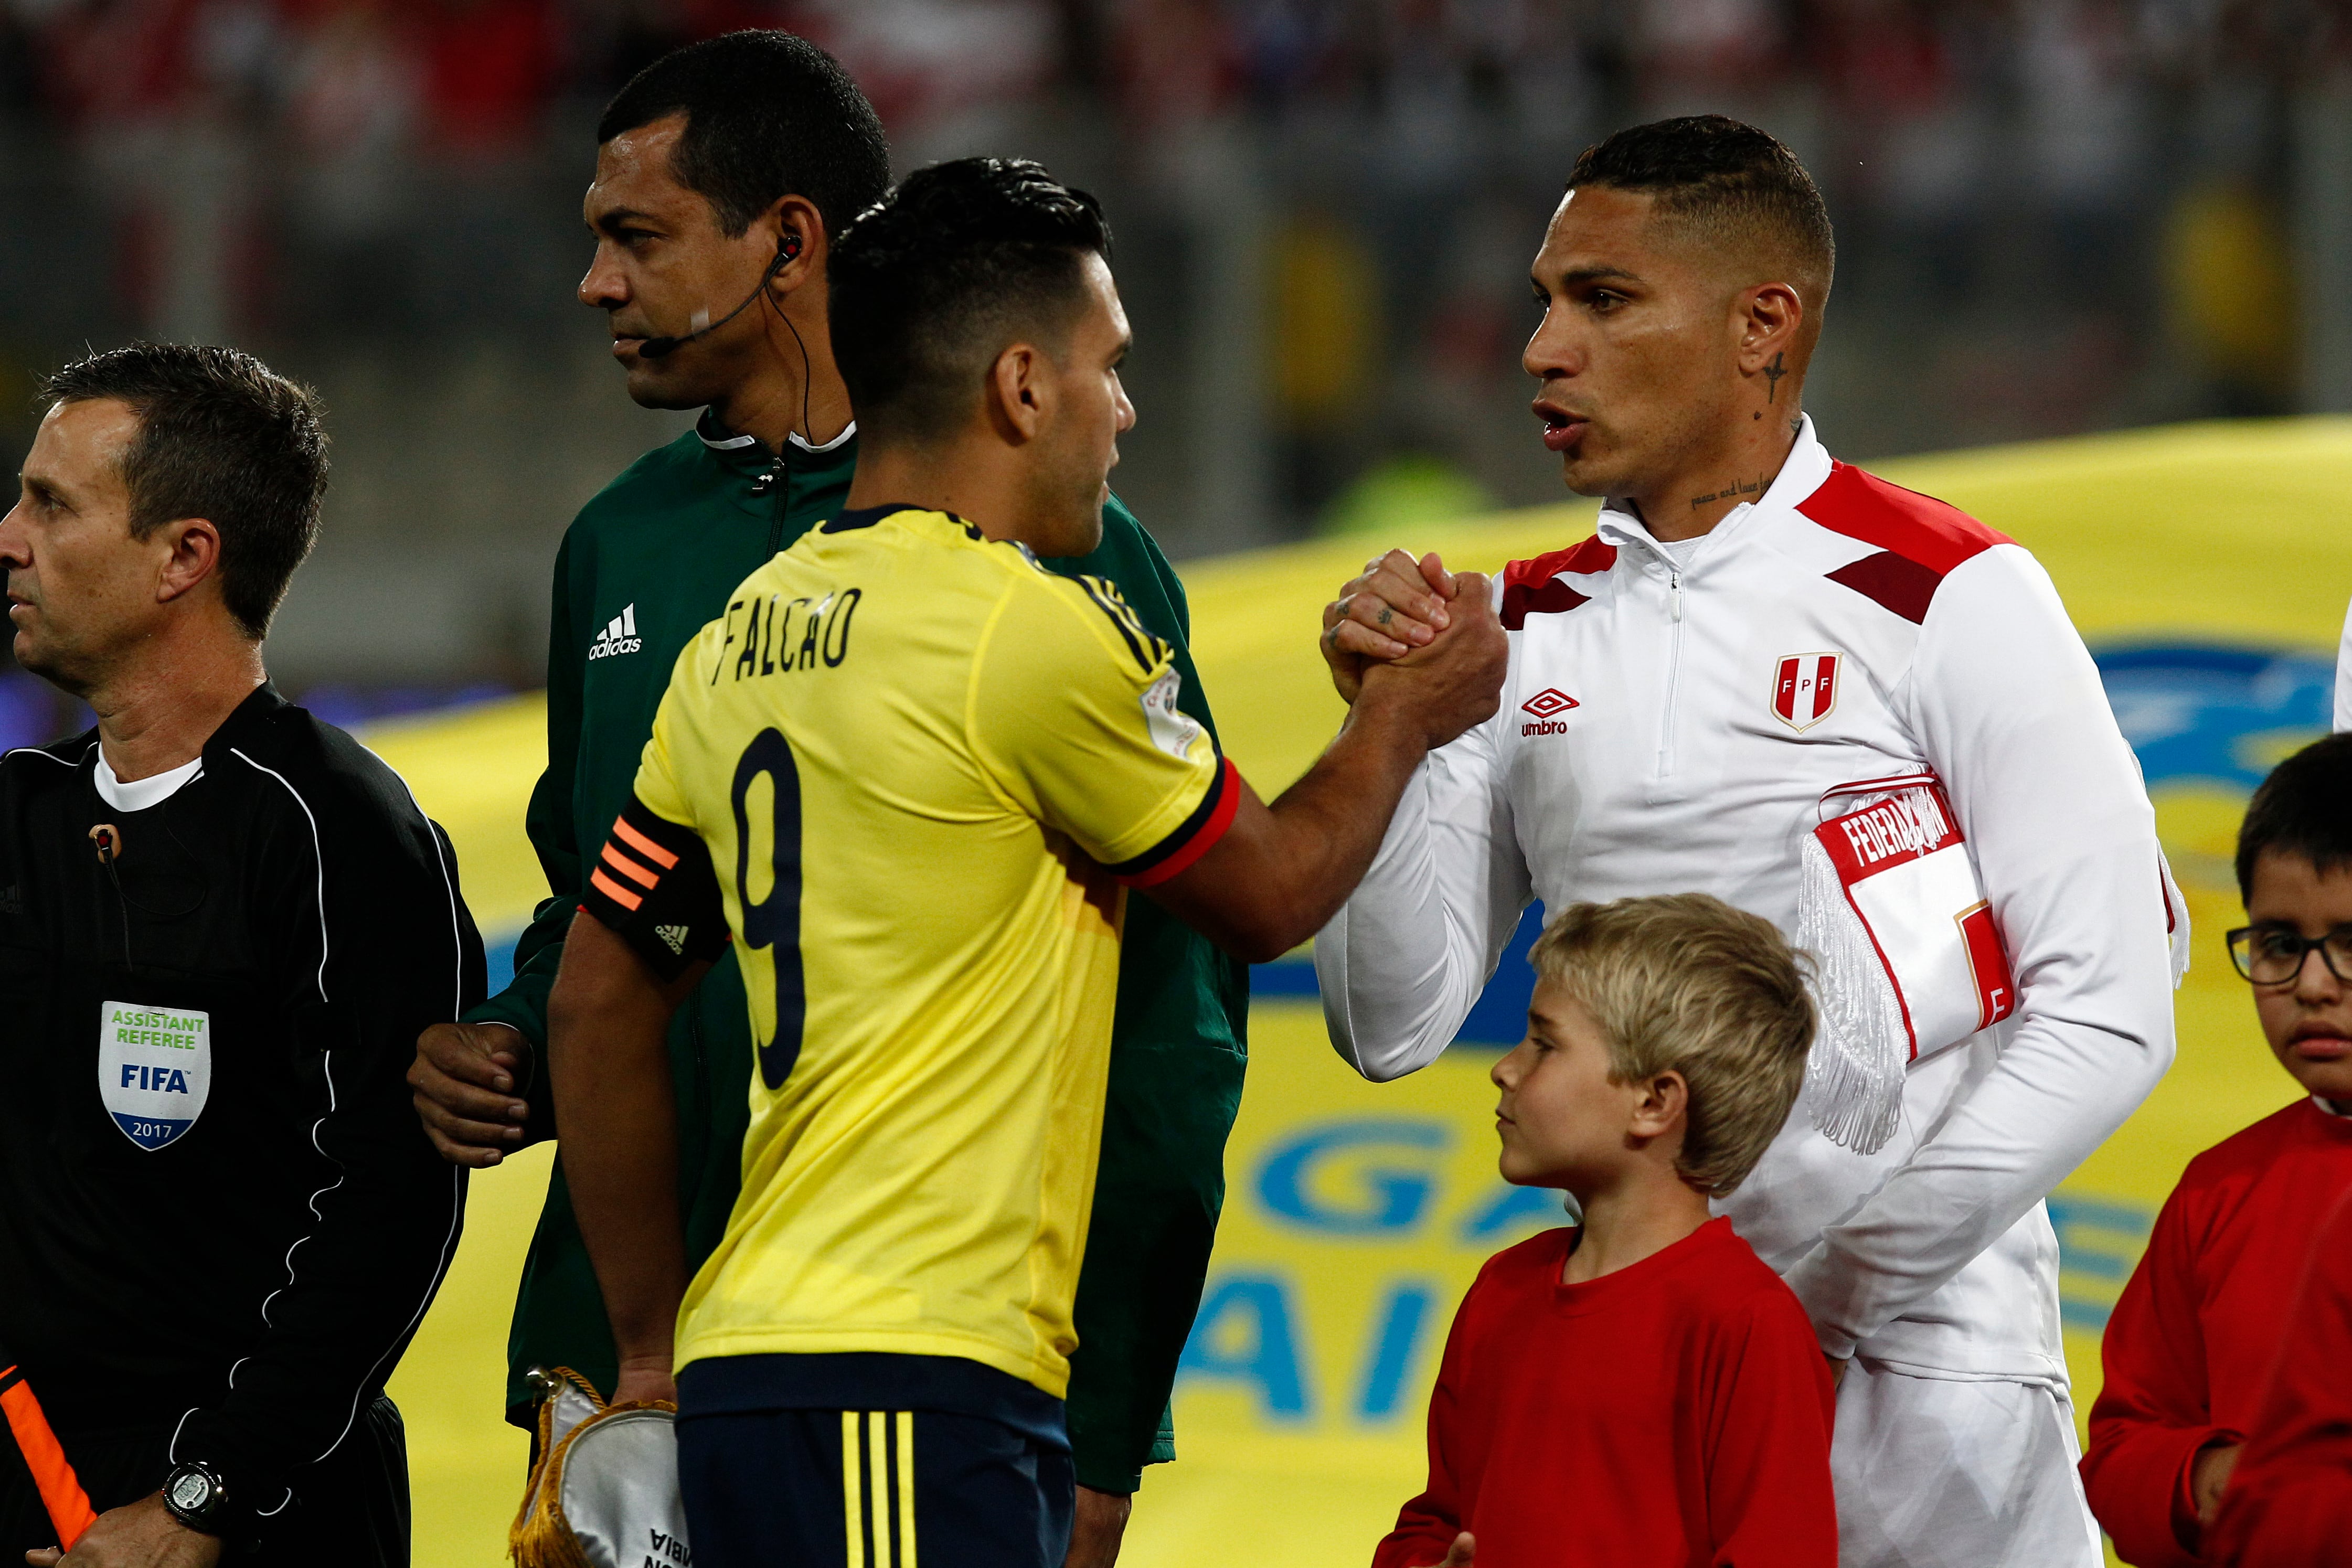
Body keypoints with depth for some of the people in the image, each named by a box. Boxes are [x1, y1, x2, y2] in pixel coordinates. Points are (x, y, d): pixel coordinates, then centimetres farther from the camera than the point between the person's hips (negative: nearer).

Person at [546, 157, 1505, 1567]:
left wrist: (658, 1348, 24)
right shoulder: (1033, 629, -9)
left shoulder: (742, 644, 14)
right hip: (905, 1394, -9)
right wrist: (1405, 720, 25)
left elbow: (598, 1005, 19)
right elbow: (1272, 893, 6)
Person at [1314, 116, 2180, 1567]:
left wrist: (1861, 1272, -15)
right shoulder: (1533, 626, 10)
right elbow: (1396, 1026, 9)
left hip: (1919, 1365, -4)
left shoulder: (1947, 599, -6)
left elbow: (2108, 1012, -10)